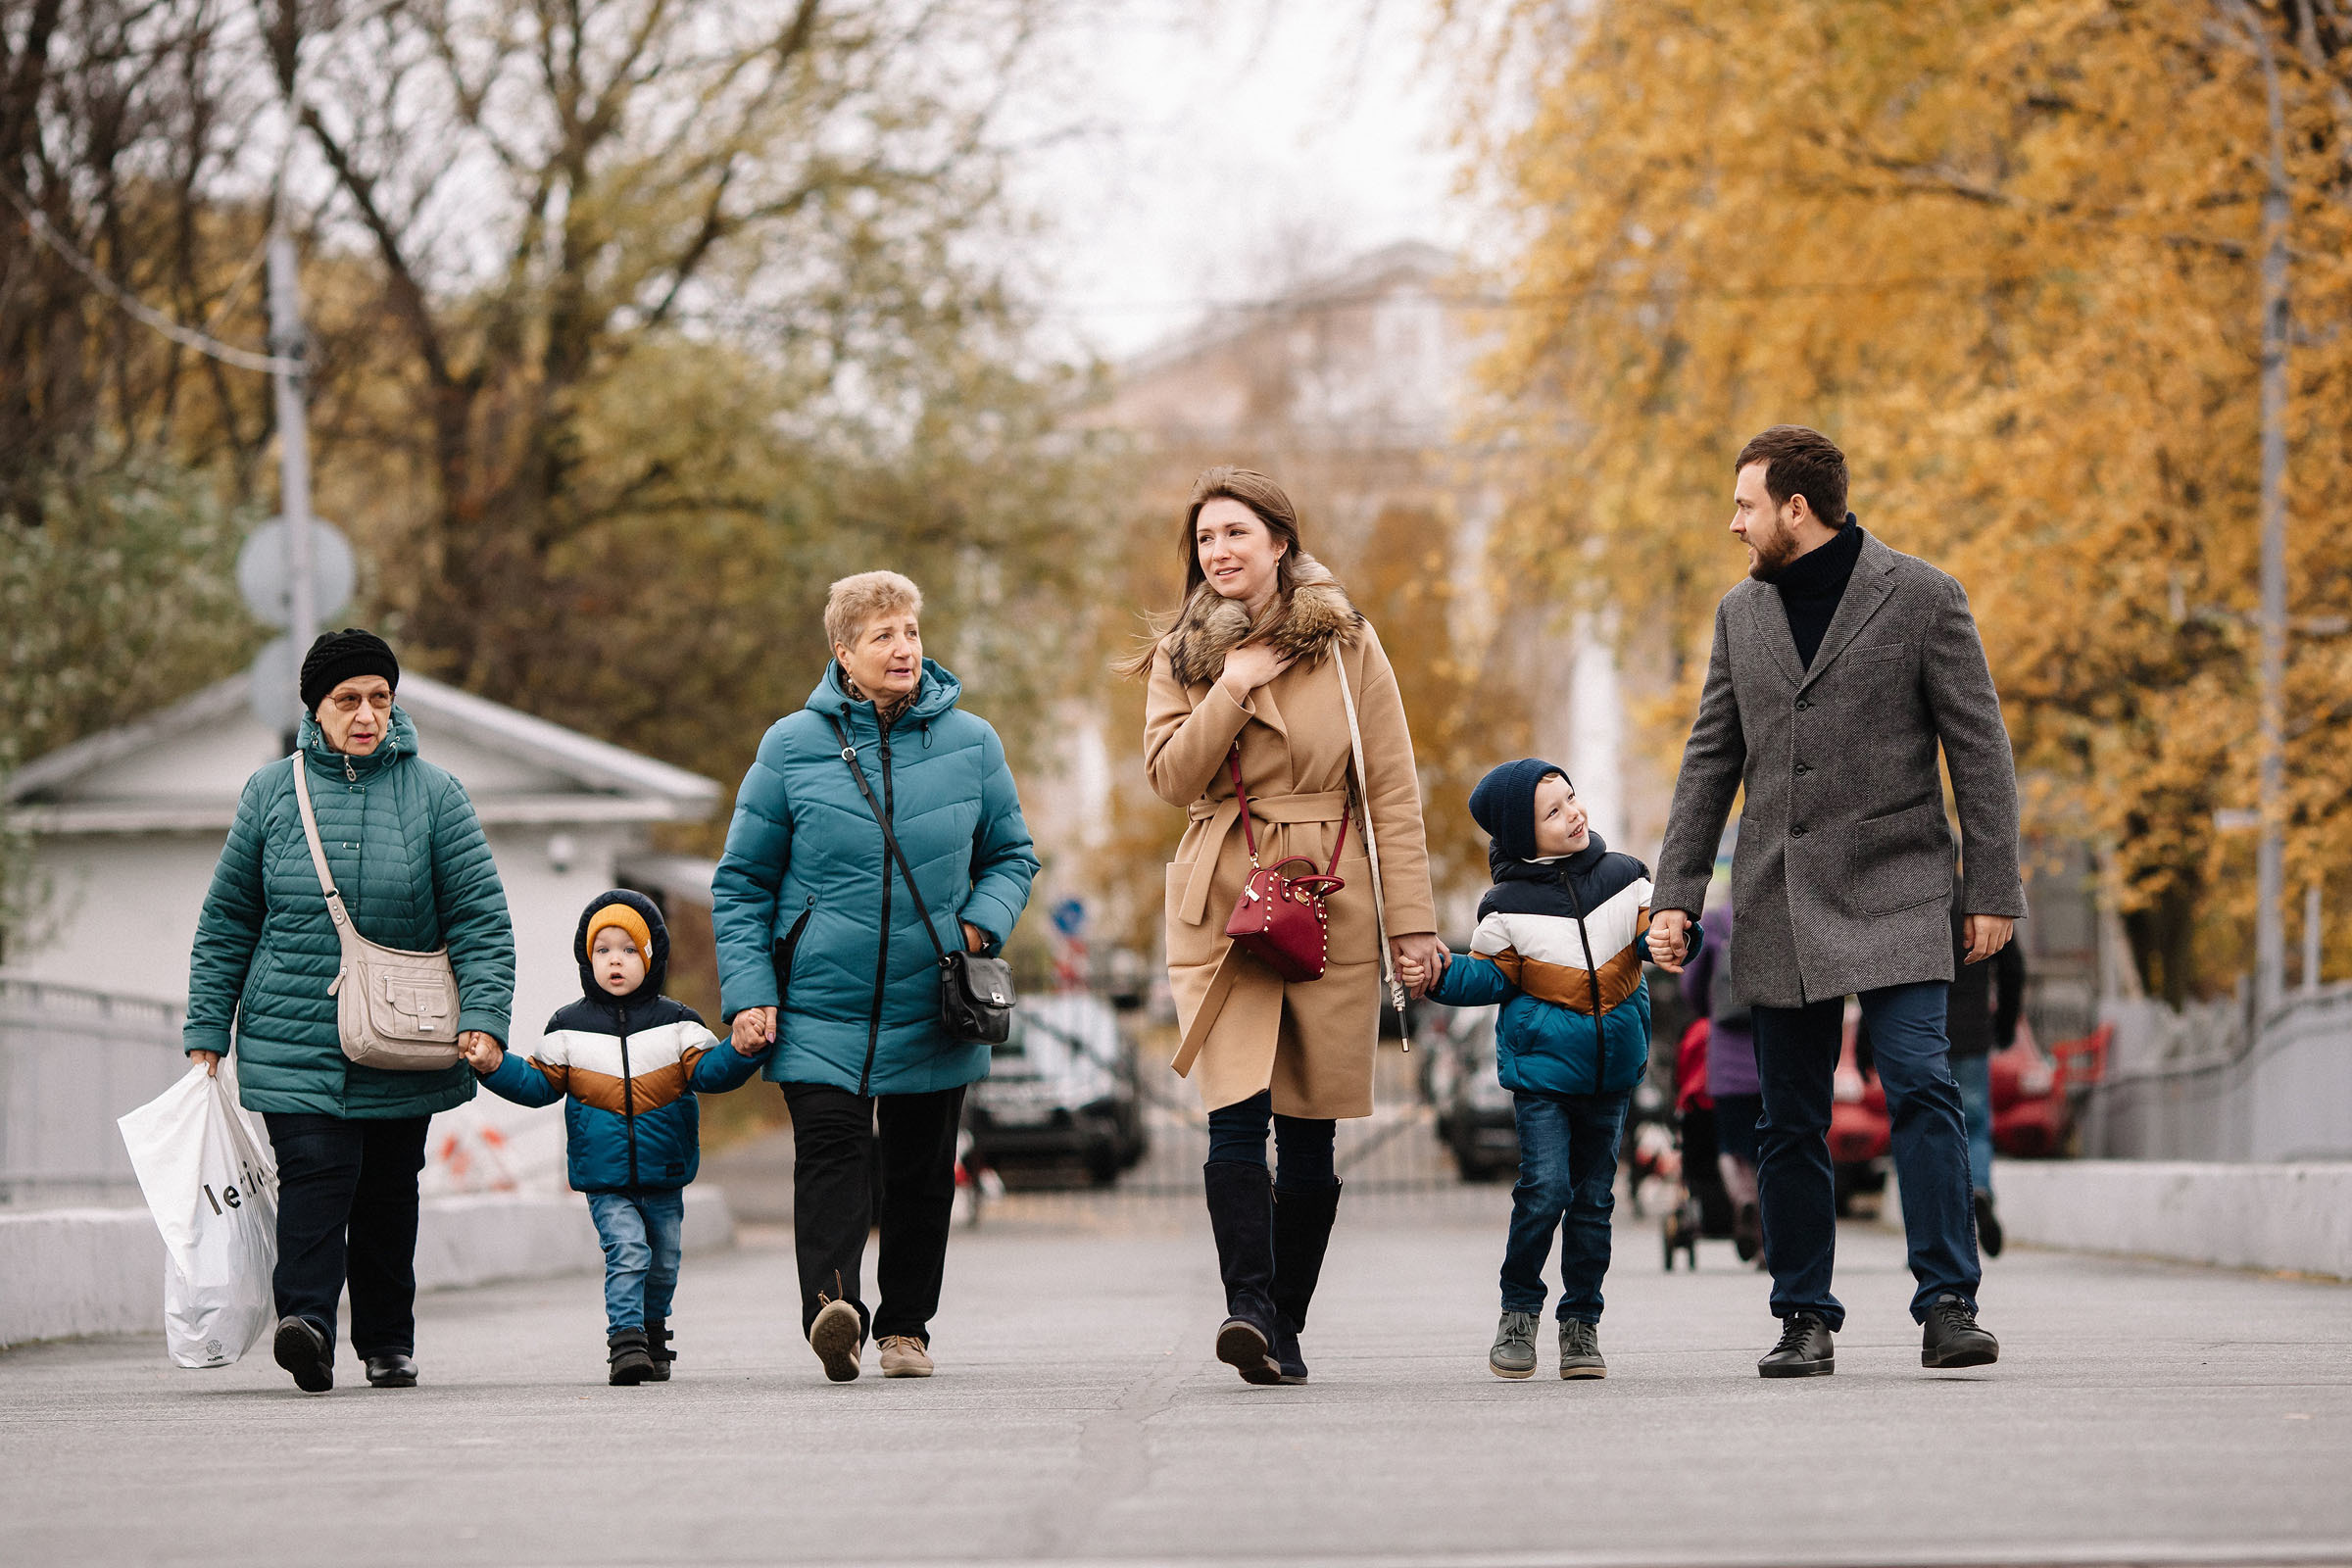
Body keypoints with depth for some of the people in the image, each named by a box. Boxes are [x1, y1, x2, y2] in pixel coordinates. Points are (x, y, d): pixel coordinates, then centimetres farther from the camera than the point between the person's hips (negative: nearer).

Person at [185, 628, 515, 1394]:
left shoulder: (434, 795, 2)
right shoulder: (270, 794, 5)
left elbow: (482, 918, 0)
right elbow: (226, 921, 10)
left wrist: (482, 1016, -13)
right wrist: (208, 1029, 6)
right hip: (294, 1037, -1)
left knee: (389, 1190, 9)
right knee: (316, 1173, -18)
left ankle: (388, 1343, 21)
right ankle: (306, 1322, -29)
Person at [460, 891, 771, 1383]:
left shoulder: (675, 1023, 3)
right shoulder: (569, 1028, 3)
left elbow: (706, 1071, -3)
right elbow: (540, 1084, 6)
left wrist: (741, 1052, -21)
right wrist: (497, 1067, -7)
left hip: (664, 1176, 2)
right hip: (604, 1179, -2)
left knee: (662, 1262, 11)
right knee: (626, 1251, -18)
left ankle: (652, 1331, 32)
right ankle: (625, 1341, -19)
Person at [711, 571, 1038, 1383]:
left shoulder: (970, 743, 4)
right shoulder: (793, 746, 0)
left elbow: (1010, 854, 16)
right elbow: (742, 883, 4)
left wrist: (983, 922, -4)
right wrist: (748, 991, -6)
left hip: (932, 1010, 3)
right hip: (820, 1005, -2)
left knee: (921, 1171, 9)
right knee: (831, 1150, -18)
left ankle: (906, 1325, 23)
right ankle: (832, 1308, -32)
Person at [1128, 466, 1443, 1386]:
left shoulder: (1347, 644, 4)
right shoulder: (1183, 654, 9)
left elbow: (1392, 790, 2)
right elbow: (1168, 776, -3)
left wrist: (1411, 916, -3)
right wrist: (1233, 690, -13)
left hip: (1330, 901, 0)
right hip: (1220, 904, 0)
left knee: (1309, 1132, 2)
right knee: (1236, 1115, -17)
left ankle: (1283, 1329, 11)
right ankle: (1250, 1307, -25)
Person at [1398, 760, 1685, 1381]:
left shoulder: (1624, 877, 4)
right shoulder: (1509, 905, -4)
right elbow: (1492, 977, 2)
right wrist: (1441, 976, -14)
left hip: (1611, 1070, 3)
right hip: (1541, 1067, -3)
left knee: (1593, 1195, 6)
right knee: (1545, 1188, -14)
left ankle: (1581, 1323, 14)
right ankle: (1518, 1312, 2)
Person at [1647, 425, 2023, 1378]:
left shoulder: (1920, 598, -1)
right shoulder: (1741, 614, 13)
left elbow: (1978, 748, -2)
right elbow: (1710, 762, 15)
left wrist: (1992, 889, -6)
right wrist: (1676, 896, 8)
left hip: (1892, 892, -4)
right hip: (1779, 904, 4)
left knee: (1920, 1085, -17)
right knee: (1790, 1122, 4)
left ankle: (1947, 1306, -14)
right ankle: (1804, 1318, 13)